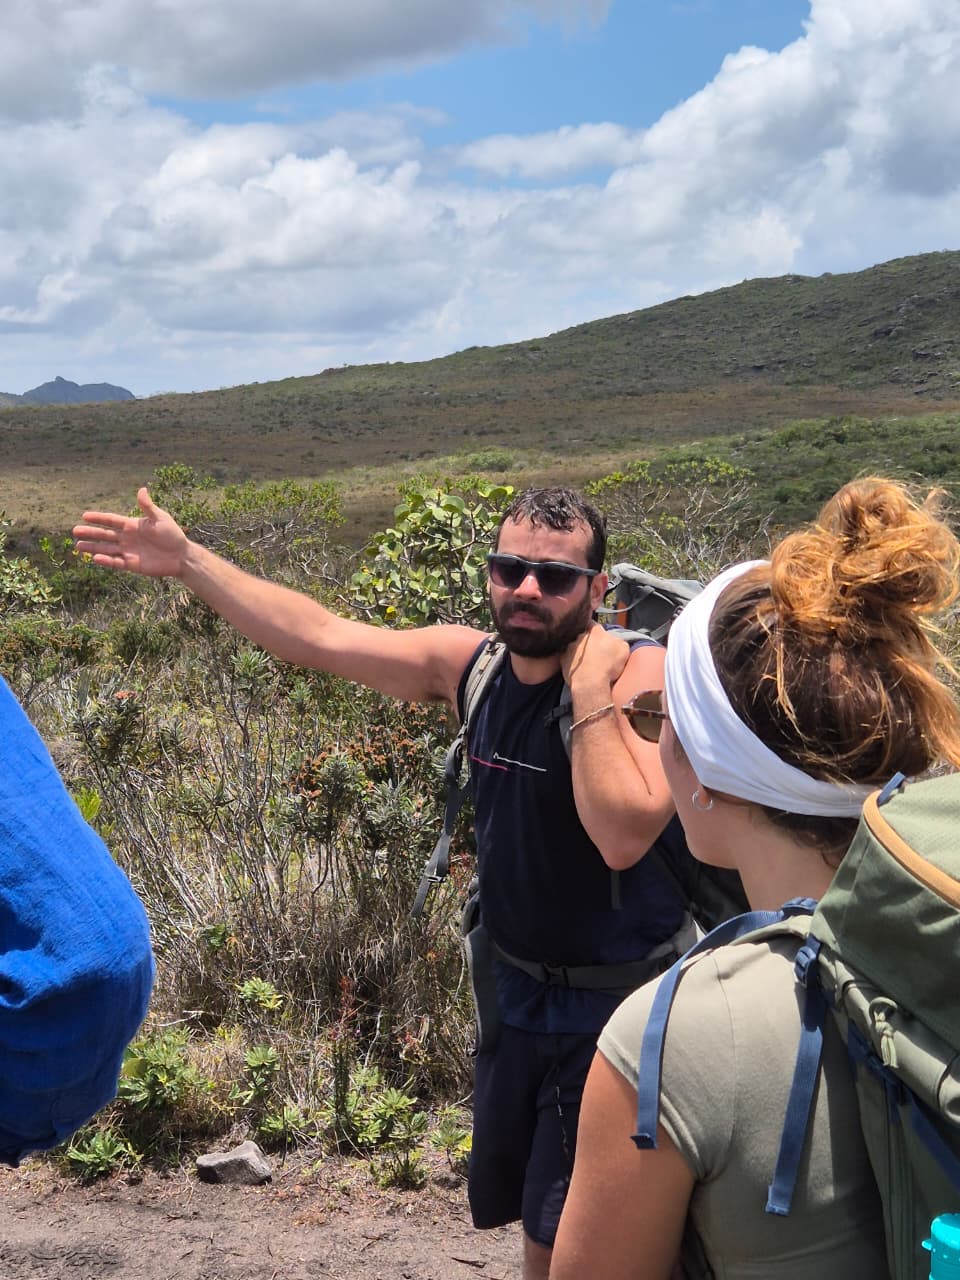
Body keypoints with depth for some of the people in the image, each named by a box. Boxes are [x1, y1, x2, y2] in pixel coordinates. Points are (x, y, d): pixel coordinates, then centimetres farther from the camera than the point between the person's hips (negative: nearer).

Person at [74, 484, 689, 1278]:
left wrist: (590, 689, -32)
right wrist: (187, 559, 5)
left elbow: (623, 834, -35)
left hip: (616, 1004, -6)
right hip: (519, 991, 6)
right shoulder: (471, 662, -4)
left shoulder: (642, 676, -22)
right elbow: (319, 636, 3)